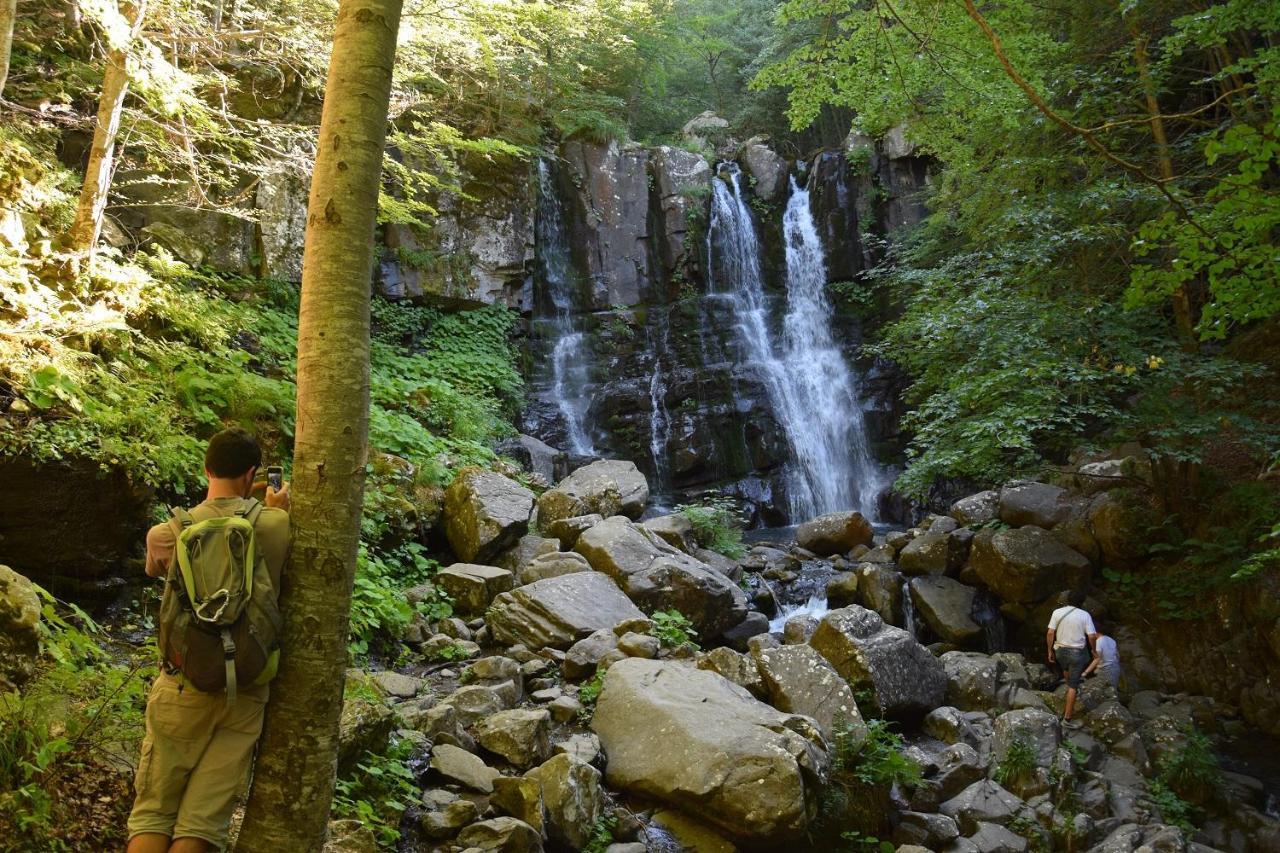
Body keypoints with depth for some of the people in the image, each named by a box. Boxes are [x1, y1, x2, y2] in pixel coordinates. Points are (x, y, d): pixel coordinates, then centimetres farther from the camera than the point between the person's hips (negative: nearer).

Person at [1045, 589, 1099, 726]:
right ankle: (1067, 716, 3)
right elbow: (1092, 636, -12)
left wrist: (1050, 651, 4)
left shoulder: (1057, 612, -7)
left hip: (1060, 650, 3)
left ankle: (1070, 687, 63)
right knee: (1073, 685, 4)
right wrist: (1093, 650, 6)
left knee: (1066, 670, 36)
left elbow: (1050, 633, -7)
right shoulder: (1085, 615, -12)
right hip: (1077, 652, -3)